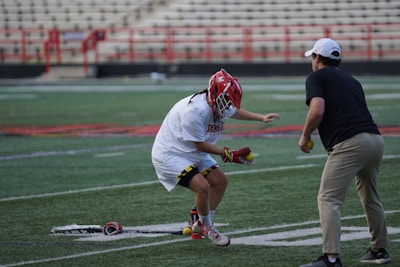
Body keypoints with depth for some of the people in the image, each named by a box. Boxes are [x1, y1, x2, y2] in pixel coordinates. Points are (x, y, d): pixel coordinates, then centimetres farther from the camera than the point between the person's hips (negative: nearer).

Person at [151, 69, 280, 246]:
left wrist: (262, 118, 13)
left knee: (220, 181, 10)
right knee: (202, 186, -22)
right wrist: (229, 155, -20)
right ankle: (207, 228, 4)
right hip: (170, 154, -10)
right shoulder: (195, 110, -32)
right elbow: (200, 145, -24)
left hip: (192, 153, 10)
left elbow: (235, 112, 19)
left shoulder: (217, 106, -5)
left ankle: (201, 225, 24)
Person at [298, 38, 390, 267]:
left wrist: (305, 136, 4)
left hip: (349, 143, -7)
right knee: (370, 197, 25)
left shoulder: (316, 77, 6)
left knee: (328, 199, -7)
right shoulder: (352, 81, 28)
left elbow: (317, 111, -9)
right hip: (375, 139, 8)